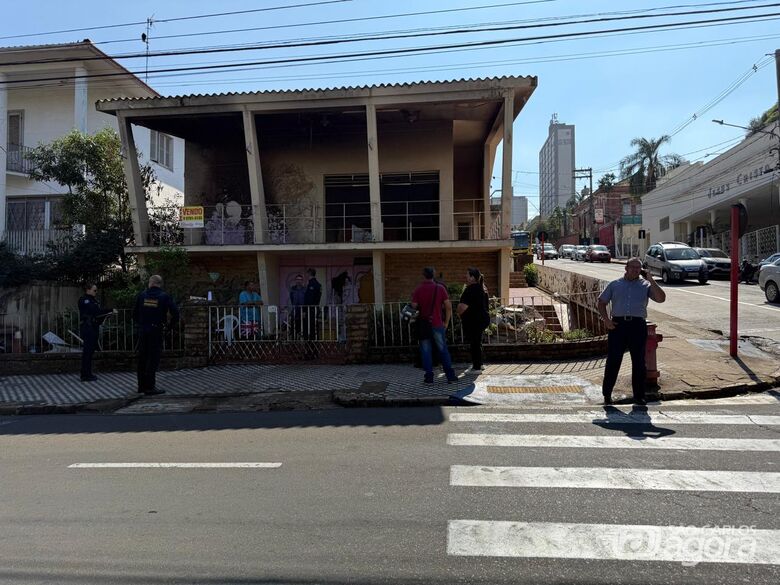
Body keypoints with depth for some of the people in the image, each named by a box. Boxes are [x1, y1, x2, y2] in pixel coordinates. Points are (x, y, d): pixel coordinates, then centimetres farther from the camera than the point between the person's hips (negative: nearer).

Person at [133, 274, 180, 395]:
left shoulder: (141, 295, 4)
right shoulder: (164, 297, -5)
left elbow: (134, 314, 9)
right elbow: (175, 313, -11)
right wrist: (170, 325, 3)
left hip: (142, 331, 4)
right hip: (156, 331, -4)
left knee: (142, 358, 13)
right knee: (153, 359, 0)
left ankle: (141, 386, 21)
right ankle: (149, 387, -2)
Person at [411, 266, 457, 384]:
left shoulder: (418, 290, -4)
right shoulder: (440, 288, -1)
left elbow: (414, 307, -6)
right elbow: (448, 306, -3)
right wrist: (446, 322, 5)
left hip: (423, 325, -1)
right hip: (437, 324, 1)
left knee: (426, 351, 7)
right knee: (443, 350, 10)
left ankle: (429, 377, 7)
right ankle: (450, 375, 11)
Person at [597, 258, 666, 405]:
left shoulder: (645, 285, 12)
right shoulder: (615, 285, 13)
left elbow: (661, 298, -2)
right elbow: (602, 302, 14)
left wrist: (651, 280, -5)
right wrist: (606, 319, -1)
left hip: (638, 325, 1)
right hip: (618, 324, -1)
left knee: (639, 362, 5)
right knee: (613, 361, 0)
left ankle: (639, 396, 16)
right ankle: (607, 394, 11)